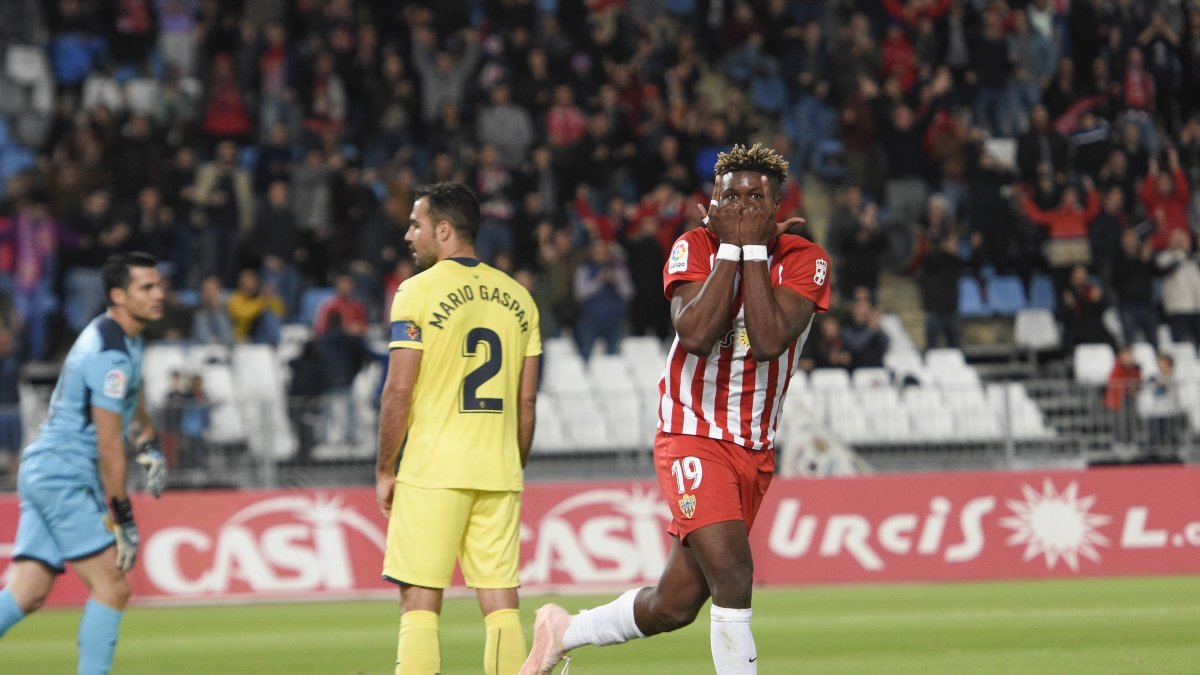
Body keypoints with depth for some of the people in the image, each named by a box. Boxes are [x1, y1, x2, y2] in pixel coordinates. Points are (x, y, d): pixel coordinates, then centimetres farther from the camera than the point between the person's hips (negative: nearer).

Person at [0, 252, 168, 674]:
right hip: (65, 476, -10)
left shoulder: (122, 336, 13)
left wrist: (149, 444, 28)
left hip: (42, 470, 10)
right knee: (112, 589, -9)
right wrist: (123, 518, -16)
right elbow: (108, 445, -19)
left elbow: (128, 393, 37)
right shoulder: (110, 353, -18)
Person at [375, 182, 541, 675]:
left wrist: (386, 470, -1)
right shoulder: (516, 297, 11)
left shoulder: (419, 292, -5)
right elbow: (526, 400, 12)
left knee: (420, 602, -3)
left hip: (432, 471, -5)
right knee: (501, 604, 5)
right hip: (500, 473, 5)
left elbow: (399, 391, -9)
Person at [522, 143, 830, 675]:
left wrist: (753, 249, -19)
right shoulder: (695, 247, -7)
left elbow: (768, 342, -21)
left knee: (676, 604, 9)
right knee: (733, 578, -23)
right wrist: (729, 247, -20)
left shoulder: (805, 261, -5)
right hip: (693, 437, -4)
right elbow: (695, 335, -25)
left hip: (755, 449, 4)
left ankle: (564, 630, 34)